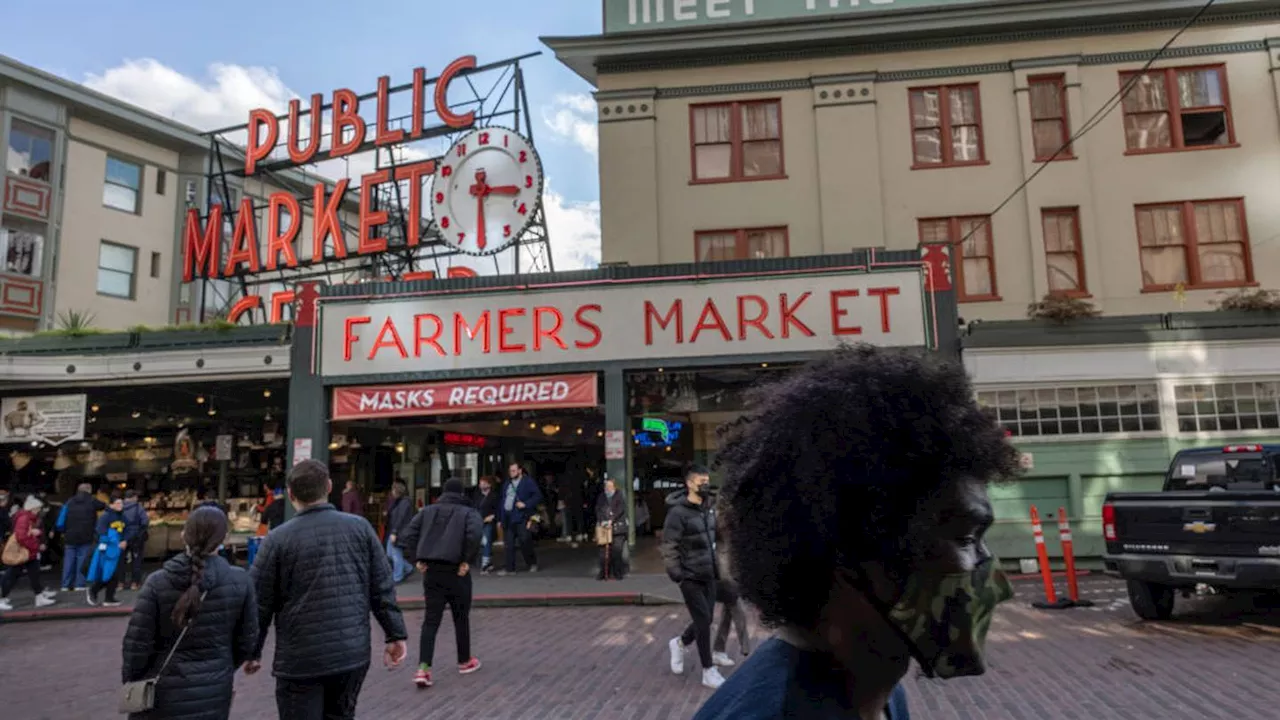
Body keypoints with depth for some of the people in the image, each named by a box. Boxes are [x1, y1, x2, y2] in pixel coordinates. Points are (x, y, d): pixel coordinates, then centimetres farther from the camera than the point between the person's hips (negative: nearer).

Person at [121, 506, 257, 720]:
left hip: (165, 692, -1)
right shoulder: (239, 581, -9)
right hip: (215, 691, 1)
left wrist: (131, 680, 8)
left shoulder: (158, 583, -13)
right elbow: (246, 639, -1)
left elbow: (137, 642, -10)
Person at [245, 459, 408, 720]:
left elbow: (260, 603, -1)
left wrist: (253, 652, 12)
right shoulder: (360, 528, 0)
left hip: (300, 660, -3)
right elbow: (382, 588, 0)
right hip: (353, 653, 3)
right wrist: (396, 635, 7)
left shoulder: (278, 539, -7)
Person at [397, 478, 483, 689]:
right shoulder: (469, 512, 1)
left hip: (431, 572, 3)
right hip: (456, 571, -3)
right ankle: (464, 661, 28)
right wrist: (468, 561, -12)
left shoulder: (428, 510, 12)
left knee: (430, 620, 7)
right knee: (461, 618, 14)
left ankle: (423, 668, -5)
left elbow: (408, 534, 4)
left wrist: (417, 560, 5)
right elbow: (475, 534, -20)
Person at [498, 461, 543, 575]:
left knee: (524, 541, -5)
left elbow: (538, 496, -8)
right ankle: (510, 568, 11)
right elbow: (502, 501, 17)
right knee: (509, 544, 5)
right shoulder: (507, 484, 17)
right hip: (508, 518, 6)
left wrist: (526, 504, -17)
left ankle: (532, 563, 16)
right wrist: (500, 518, 12)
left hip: (521, 517, -6)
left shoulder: (528, 482, -2)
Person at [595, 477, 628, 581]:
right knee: (604, 551, -1)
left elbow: (620, 510, -6)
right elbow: (598, 510, 7)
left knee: (617, 551, -6)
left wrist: (611, 521, -15)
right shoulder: (601, 497, 14)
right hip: (604, 527, 3)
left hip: (617, 527, -3)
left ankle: (618, 573, 4)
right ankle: (603, 573, 7)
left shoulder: (619, 497, 4)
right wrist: (602, 522, -9)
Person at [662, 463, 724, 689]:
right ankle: (708, 672, 9)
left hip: (708, 574, 7)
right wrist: (676, 574, -17)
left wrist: (717, 566, 13)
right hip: (690, 577, -7)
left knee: (705, 619, 12)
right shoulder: (678, 512, -16)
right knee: (703, 620, -4)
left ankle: (679, 644, 39)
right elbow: (669, 546, -16)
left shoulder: (709, 509, 6)